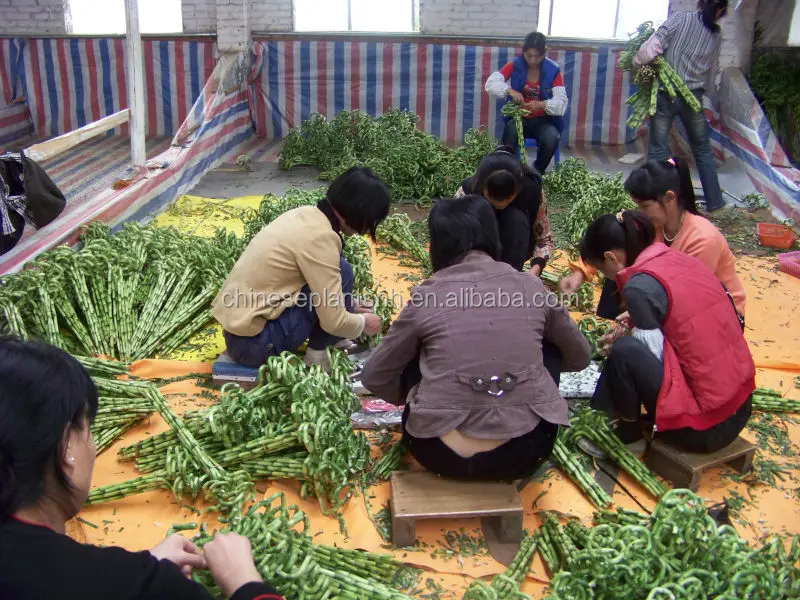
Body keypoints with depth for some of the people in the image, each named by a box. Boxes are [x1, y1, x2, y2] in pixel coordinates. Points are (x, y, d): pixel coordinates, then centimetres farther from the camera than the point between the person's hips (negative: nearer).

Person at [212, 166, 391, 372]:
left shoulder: (307, 214, 5)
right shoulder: (319, 237, -21)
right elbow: (333, 321, -17)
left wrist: (350, 306, 20)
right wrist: (363, 322, 2)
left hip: (236, 320, 9)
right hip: (252, 342, -9)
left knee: (331, 276, 11)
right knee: (341, 272, -12)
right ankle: (317, 354, 1)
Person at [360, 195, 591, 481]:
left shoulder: (426, 296, 0)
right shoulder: (530, 286, 3)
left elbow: (374, 377, 10)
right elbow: (579, 357, 20)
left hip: (441, 454, 0)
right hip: (523, 452, 1)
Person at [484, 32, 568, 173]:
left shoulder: (553, 70, -6)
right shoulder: (515, 65, -3)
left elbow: (561, 104, -13)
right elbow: (490, 83, -14)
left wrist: (541, 105, -34)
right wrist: (510, 90, -33)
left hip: (544, 120, 0)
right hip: (519, 117, 0)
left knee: (552, 138, -32)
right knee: (510, 130, -35)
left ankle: (538, 173, -6)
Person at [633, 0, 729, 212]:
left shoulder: (680, 19, -6)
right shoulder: (716, 35, 5)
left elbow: (652, 47, -18)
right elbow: (711, 74, 9)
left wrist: (638, 63, -2)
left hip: (665, 96, -3)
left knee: (658, 150, 3)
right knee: (702, 149, 17)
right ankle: (714, 200, 24)